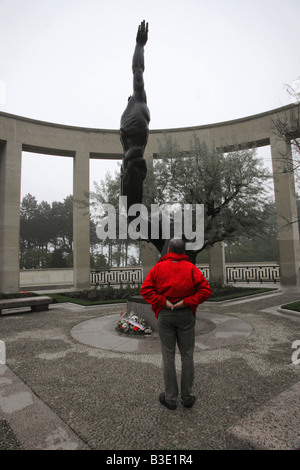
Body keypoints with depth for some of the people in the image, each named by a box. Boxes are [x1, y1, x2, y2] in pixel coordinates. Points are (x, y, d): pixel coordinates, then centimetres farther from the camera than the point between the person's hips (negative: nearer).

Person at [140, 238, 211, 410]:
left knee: (168, 356, 9)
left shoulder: (159, 267, -2)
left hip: (165, 315, 0)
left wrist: (163, 302, -11)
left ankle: (171, 398, 19)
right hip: (186, 314, 0)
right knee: (187, 355, 12)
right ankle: (187, 397, 23)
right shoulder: (191, 268, -3)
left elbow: (146, 289, -11)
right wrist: (186, 302, -11)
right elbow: (206, 290, -12)